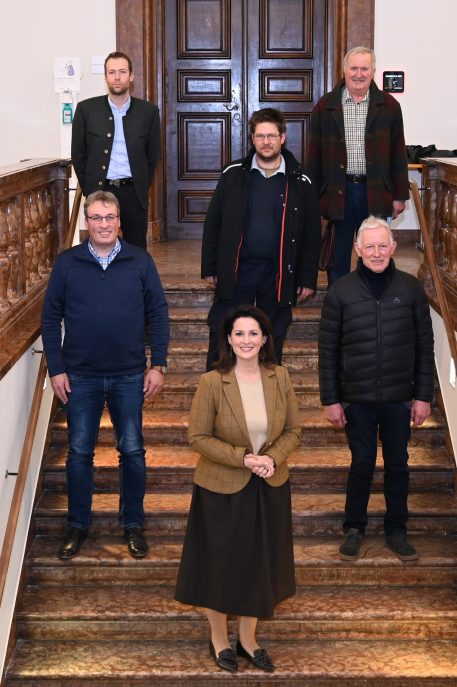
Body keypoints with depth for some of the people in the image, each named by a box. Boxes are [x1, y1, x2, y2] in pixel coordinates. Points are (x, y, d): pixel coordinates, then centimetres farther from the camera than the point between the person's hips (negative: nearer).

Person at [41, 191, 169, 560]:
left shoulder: (140, 261, -2)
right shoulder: (67, 263, -2)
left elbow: (158, 314, 0)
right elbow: (51, 318, 1)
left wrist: (158, 365, -4)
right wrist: (56, 369, -3)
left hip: (129, 376, 0)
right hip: (81, 377, 0)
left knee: (132, 451, 7)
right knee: (79, 452, 8)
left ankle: (133, 523, 22)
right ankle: (78, 525, 23)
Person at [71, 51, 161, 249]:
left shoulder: (148, 111, 4)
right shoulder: (87, 109, 2)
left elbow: (153, 155, 10)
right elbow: (78, 154, 7)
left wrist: (141, 188, 5)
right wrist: (89, 189, 3)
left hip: (133, 193, 1)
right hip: (99, 191, -1)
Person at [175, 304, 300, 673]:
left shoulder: (280, 377, -6)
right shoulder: (212, 382, -16)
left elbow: (293, 430, 1)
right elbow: (199, 437, -13)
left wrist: (272, 458, -17)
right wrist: (244, 459, -21)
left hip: (270, 488, 4)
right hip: (222, 489, -3)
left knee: (259, 563, 15)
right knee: (221, 563, 11)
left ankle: (248, 638, 35)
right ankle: (219, 638, 33)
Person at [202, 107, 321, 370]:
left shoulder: (300, 182, 0)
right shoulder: (233, 174, 1)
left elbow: (312, 234, 3)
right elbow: (213, 223, 4)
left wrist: (308, 279, 0)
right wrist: (209, 267, 1)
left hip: (279, 272, 0)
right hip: (236, 269, 0)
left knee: (273, 339, 10)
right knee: (222, 336, 2)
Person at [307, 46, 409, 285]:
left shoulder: (389, 106, 4)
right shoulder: (325, 106, 3)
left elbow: (398, 153, 5)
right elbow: (314, 155, 5)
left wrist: (400, 195, 2)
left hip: (376, 193, 0)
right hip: (337, 192, 0)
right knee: (337, 258, 8)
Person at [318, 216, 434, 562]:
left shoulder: (411, 288, -2)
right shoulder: (341, 291, -5)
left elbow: (424, 346, 1)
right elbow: (328, 349, -2)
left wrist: (423, 396, -1)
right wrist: (330, 400, -3)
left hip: (400, 397, 1)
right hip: (358, 398, -1)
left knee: (398, 466, 13)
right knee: (362, 465, 10)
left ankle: (397, 530, 28)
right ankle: (355, 529, 27)